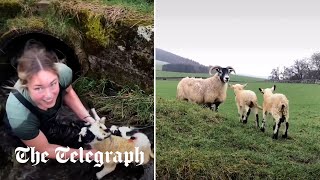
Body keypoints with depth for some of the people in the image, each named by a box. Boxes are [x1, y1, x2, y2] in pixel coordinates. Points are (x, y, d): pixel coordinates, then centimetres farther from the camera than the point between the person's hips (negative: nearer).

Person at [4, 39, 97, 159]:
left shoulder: (63, 72, -39)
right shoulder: (19, 116, -47)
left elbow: (68, 92, -11)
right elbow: (44, 149, -27)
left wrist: (89, 120, -21)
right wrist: (86, 154, -25)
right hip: (23, 126, -3)